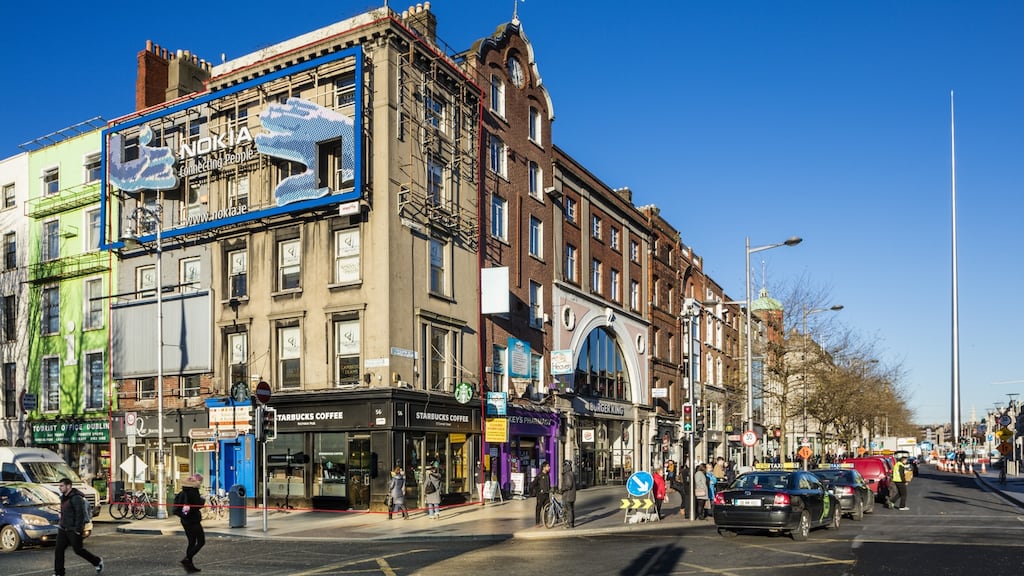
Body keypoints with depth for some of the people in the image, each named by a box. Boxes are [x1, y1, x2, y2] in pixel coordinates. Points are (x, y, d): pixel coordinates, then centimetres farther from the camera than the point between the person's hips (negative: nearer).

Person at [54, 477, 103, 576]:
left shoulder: (76, 498, -18)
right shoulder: (64, 497, 11)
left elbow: (80, 514, -21)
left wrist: (78, 529, -23)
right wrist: (62, 525, 22)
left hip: (74, 530, -9)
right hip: (63, 529, 9)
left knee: (78, 550, 1)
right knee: (58, 550, 1)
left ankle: (97, 561, 19)